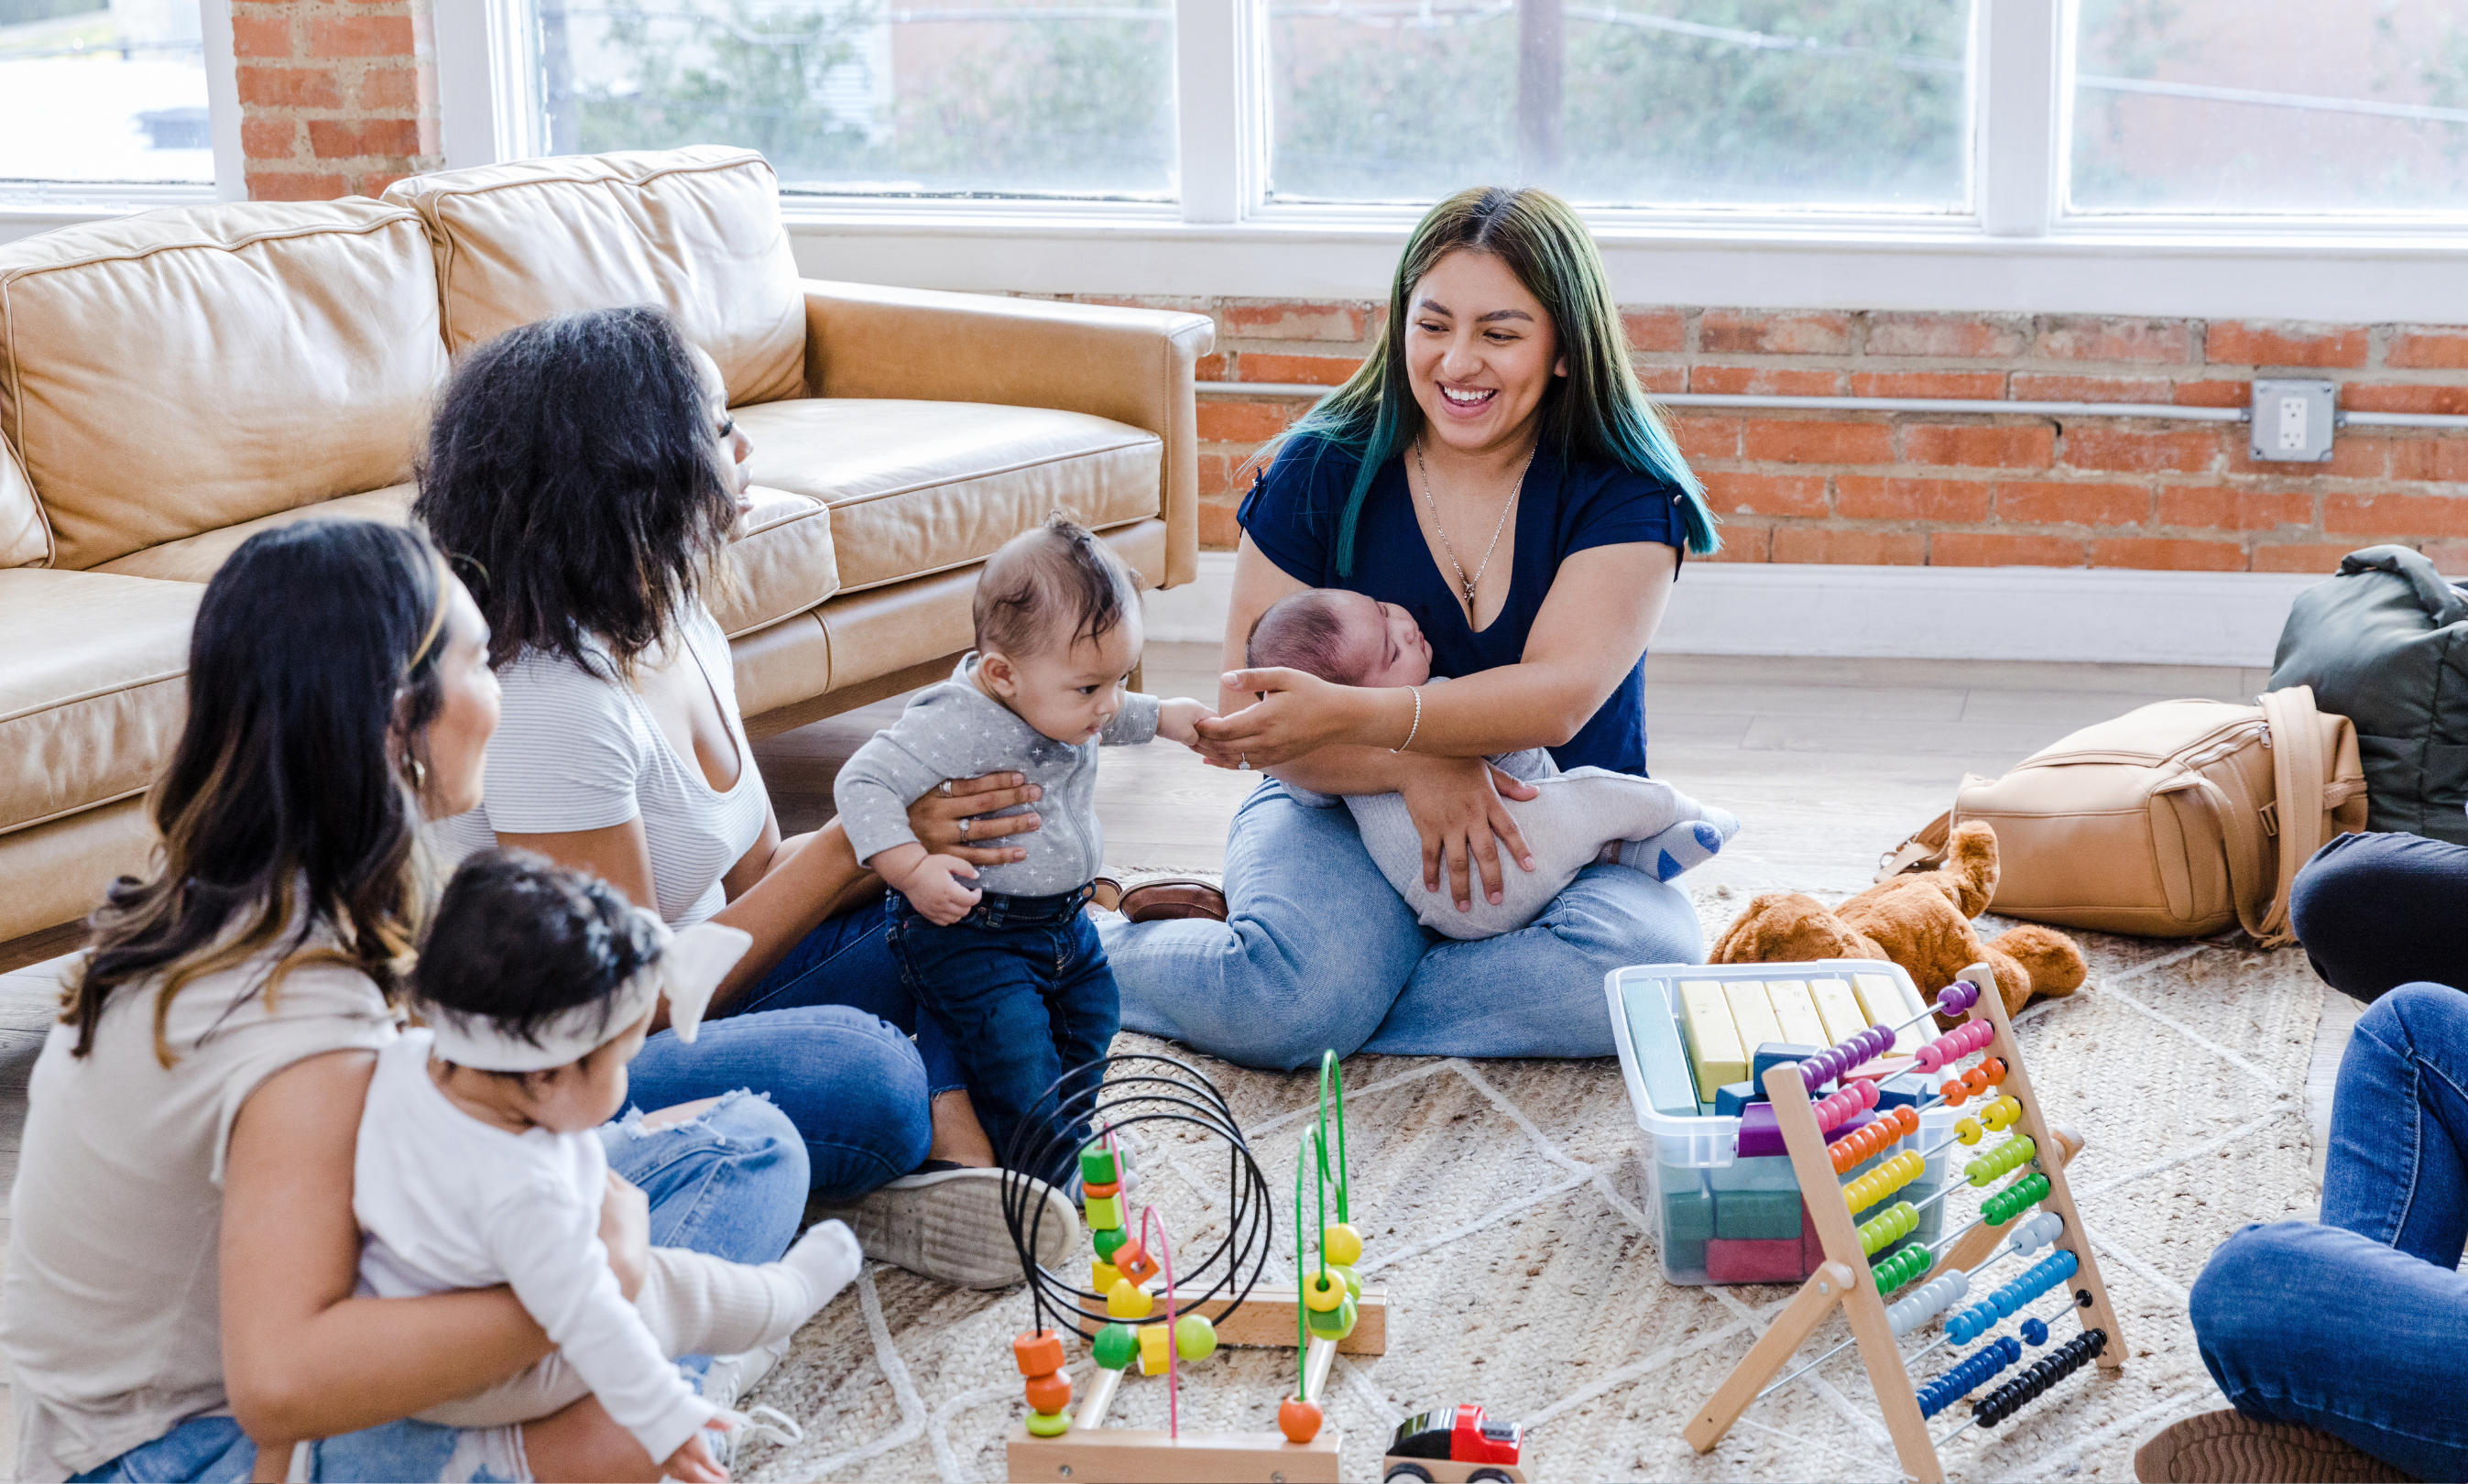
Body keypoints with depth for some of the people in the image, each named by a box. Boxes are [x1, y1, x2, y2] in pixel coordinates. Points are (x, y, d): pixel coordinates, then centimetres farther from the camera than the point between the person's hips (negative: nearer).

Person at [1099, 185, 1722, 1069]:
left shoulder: (1625, 495, -6)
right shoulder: (1323, 471, -4)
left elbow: (1557, 697, -22)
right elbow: (1246, 715, -8)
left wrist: (1349, 716, -35)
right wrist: (1417, 767, -26)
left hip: (1564, 839, 2)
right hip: (1343, 811, -1)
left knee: (1647, 970, -32)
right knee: (1284, 1000, -33)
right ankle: (1085, 951, -3)